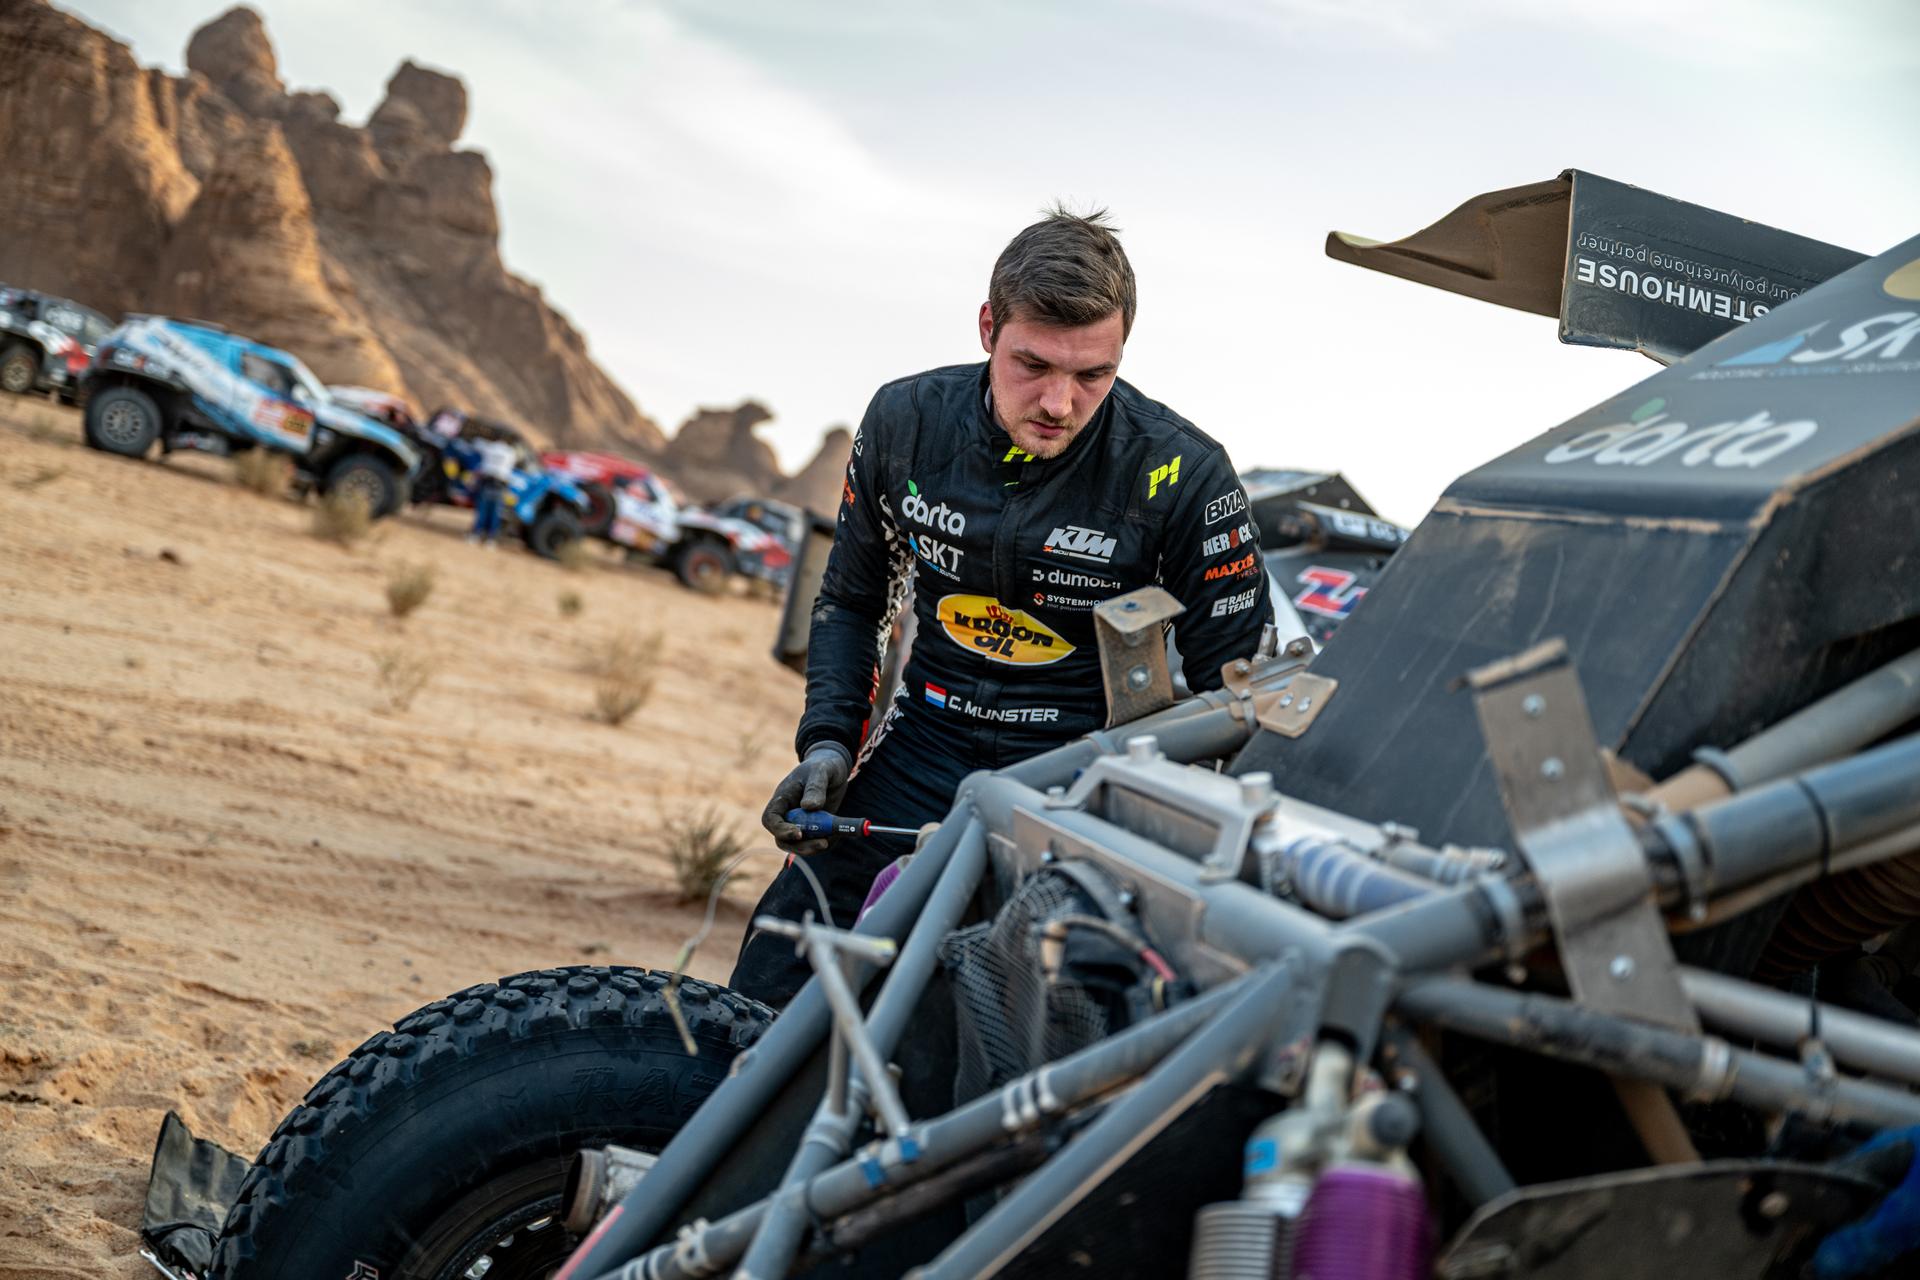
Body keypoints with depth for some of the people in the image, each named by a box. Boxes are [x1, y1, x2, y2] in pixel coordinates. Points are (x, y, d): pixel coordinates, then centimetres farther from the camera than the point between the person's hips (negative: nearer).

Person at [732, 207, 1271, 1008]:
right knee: (766, 996, -2)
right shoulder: (906, 421, -3)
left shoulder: (1184, 476, -13)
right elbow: (851, 598, 13)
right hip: (923, 746, 3)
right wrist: (828, 742, 0)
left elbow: (1235, 683, -5)